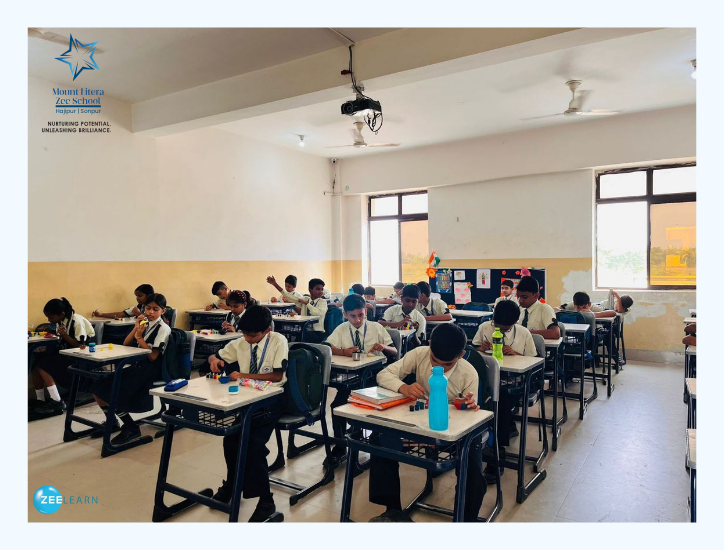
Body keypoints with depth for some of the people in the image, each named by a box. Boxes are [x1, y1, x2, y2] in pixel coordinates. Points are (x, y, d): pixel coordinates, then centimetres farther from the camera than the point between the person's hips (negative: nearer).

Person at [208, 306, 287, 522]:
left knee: (254, 443, -24)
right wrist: (215, 361, -11)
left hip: (271, 400, -4)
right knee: (231, 436, -19)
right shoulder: (240, 343, 2)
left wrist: (243, 375, -20)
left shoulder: (278, 341, -12)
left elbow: (277, 376, -16)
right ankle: (232, 483, 10)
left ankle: (265, 499, -7)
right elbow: (214, 356, 15)